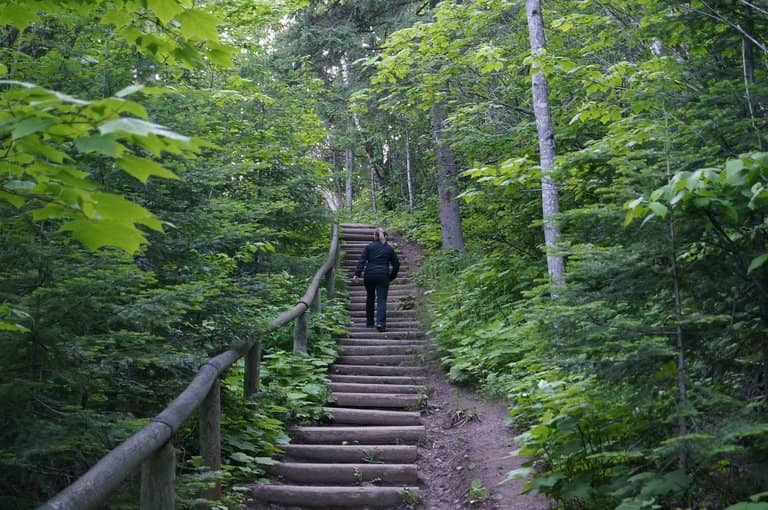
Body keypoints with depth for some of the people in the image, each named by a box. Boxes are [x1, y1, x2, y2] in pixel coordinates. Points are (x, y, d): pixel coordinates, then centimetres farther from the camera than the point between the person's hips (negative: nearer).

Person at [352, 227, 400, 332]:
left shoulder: (369, 246, 5)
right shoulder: (389, 248, 8)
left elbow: (362, 261, -4)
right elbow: (396, 264, 9)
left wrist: (357, 274, -8)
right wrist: (392, 277, 19)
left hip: (369, 275, 1)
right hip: (383, 276, -1)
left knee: (370, 298, 17)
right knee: (381, 300, -5)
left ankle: (369, 323, 23)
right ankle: (380, 322, -22)